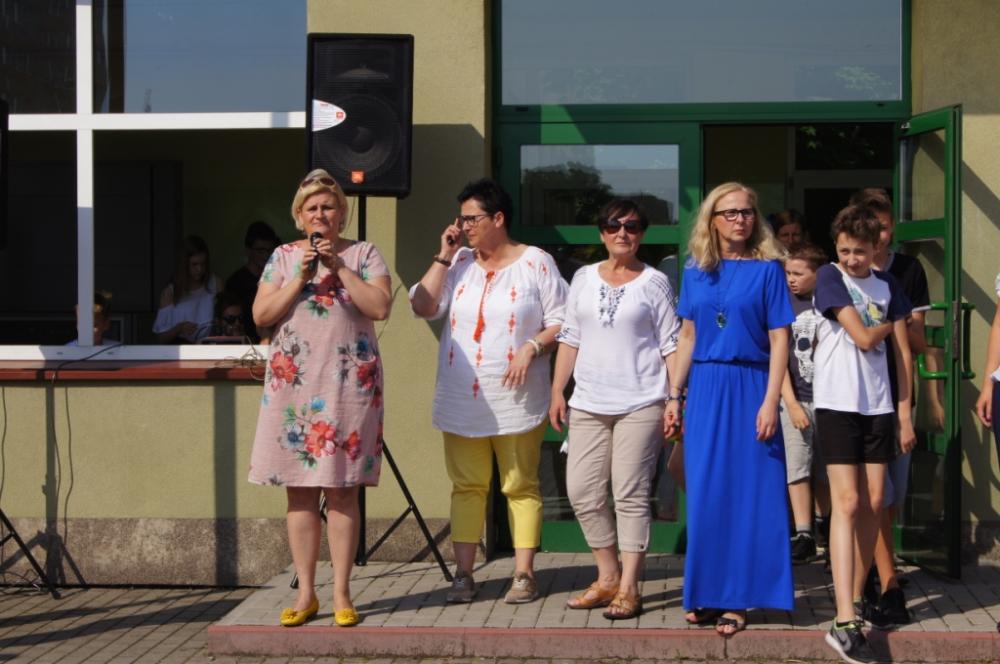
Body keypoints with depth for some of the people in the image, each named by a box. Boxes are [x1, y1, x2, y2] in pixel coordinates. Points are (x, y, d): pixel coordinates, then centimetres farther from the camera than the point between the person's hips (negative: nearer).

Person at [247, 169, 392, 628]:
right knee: (300, 491, 3)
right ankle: (305, 594, 10)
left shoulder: (363, 254, 6)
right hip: (293, 382, 2)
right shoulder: (284, 257, 11)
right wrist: (301, 277, -8)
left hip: (348, 383, -2)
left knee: (341, 490, -1)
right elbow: (261, 316, 1)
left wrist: (339, 267, -12)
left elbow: (381, 307, -8)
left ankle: (341, 594, 5)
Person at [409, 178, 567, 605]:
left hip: (516, 399, -3)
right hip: (461, 400, 4)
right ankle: (463, 574, 8)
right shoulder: (459, 263, 10)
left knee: (520, 486, 2)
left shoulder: (536, 263, 1)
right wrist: (443, 257, -3)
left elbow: (560, 322, 0)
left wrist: (532, 347, -16)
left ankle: (523, 574, 7)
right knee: (466, 486, 5)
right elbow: (423, 306, -1)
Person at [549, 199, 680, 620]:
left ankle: (628, 589, 3)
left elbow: (671, 345, 0)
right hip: (588, 403, 4)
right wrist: (557, 392, 8)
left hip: (640, 404, -4)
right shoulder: (584, 278, 12)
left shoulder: (654, 282, 2)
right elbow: (570, 338, 14)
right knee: (582, 492, 2)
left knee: (631, 495, -3)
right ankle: (608, 578, 17)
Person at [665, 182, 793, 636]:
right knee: (705, 493, 6)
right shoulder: (695, 271, 8)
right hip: (704, 389, 3)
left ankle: (736, 599, 7)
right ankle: (706, 594, 16)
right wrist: (674, 395, 9)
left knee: (747, 492, 0)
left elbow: (779, 341, -5)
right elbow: (688, 336, 13)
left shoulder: (767, 269, -3)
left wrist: (770, 402, -13)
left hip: (748, 388, -3)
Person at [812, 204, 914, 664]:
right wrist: (889, 324, 9)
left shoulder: (887, 285, 9)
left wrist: (905, 412, 6)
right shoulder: (829, 277, -4)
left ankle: (857, 596, 21)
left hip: (878, 405, 5)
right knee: (847, 503, -12)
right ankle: (844, 622, -17)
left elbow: (902, 353, 10)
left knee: (873, 504, 5)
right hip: (837, 403, -5)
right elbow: (863, 338, -11)